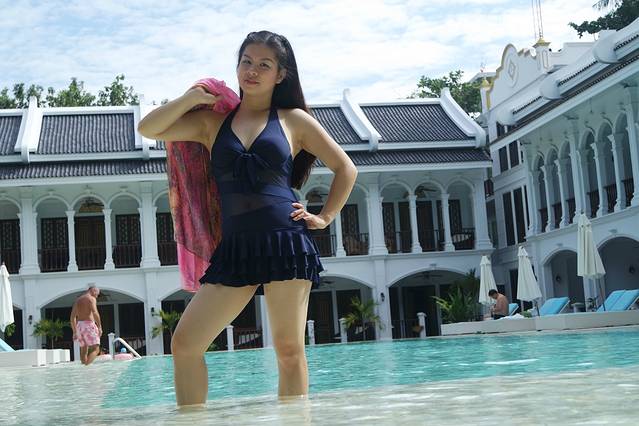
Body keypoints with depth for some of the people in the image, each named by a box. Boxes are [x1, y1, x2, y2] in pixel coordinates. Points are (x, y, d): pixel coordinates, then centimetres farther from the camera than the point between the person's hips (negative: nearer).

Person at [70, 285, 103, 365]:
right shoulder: (91, 299, -3)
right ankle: (87, 366, -32)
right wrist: (99, 327, -16)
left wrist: (74, 332, 20)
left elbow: (73, 317, 18)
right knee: (96, 349, -11)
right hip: (88, 324, -8)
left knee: (84, 351, 12)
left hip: (79, 325, 8)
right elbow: (95, 313, -19)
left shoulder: (78, 300, 20)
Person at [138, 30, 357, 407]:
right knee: (185, 344, -3)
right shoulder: (213, 120, 15)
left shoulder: (295, 120, 9)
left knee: (289, 350, -1)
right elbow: (149, 129, 11)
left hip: (286, 242, -3)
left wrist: (325, 218, 6)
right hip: (235, 248, 3)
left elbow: (346, 169, 15)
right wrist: (192, 97, 5)